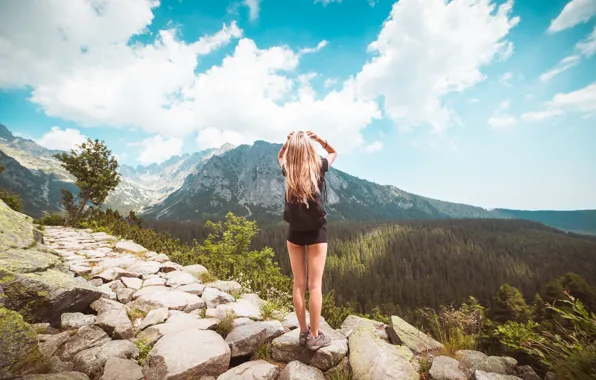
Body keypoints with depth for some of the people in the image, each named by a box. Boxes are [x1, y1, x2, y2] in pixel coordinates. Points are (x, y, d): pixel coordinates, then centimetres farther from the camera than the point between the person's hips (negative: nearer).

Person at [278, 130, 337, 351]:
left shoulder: (288, 171, -2)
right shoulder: (319, 167, -7)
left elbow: (280, 157, 22)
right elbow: (334, 152, 15)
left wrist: (287, 142, 5)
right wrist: (318, 138, 1)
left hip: (294, 232, 2)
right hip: (316, 231, -2)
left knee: (299, 284, 11)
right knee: (315, 285, 5)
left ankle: (303, 332, 23)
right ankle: (314, 336, 16)